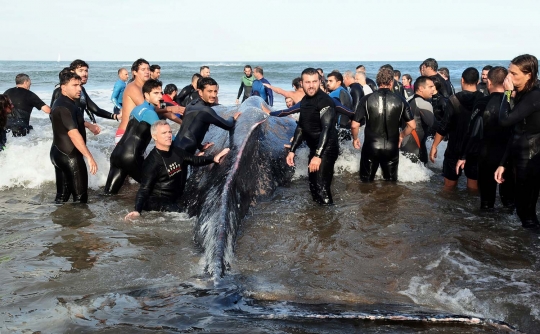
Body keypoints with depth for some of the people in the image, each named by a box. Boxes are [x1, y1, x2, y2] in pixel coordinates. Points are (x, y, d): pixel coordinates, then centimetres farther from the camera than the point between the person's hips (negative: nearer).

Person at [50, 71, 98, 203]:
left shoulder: (62, 103, 12)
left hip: (59, 154, 10)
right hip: (70, 156, -10)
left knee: (63, 193, 15)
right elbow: (73, 133, -32)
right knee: (80, 195, -3)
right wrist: (89, 157, -35)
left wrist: (87, 124, 47)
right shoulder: (65, 106, -21)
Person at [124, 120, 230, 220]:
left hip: (173, 201, 8)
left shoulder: (176, 152, 4)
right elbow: (144, 188, -23)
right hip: (155, 201, -8)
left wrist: (213, 158, 2)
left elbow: (195, 160, 18)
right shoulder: (153, 161, -19)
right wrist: (137, 210, -35)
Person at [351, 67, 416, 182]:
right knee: (391, 181, 17)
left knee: (366, 182, 14)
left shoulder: (367, 99, -9)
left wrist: (355, 139, 12)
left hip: (371, 146, -1)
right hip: (392, 147, 1)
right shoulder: (400, 99, -5)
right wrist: (401, 136, 17)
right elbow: (412, 125, -2)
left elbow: (354, 125, -8)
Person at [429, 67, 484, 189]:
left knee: (449, 186, 12)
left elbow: (444, 126, -12)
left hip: (455, 148, -2)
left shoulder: (455, 100, -12)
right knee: (473, 186, 10)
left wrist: (434, 146, -3)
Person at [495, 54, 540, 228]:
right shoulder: (523, 96, 11)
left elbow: (505, 120, -26)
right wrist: (503, 163, 11)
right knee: (523, 207, 14)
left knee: (525, 209, -2)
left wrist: (508, 93, -14)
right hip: (521, 158, 9)